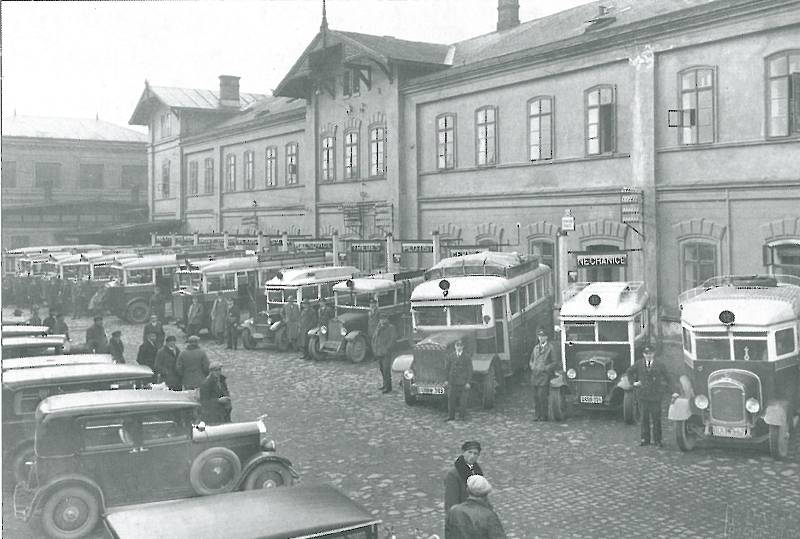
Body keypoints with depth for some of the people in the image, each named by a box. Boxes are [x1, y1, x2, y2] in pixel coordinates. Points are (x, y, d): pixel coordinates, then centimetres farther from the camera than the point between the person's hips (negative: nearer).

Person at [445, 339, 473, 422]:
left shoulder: (467, 358, 1)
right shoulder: (451, 357, 9)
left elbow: (470, 370, 0)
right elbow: (448, 369, 12)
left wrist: (468, 382, -6)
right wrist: (447, 380, 8)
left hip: (463, 382, -2)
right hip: (452, 382, 2)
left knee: (463, 399, 0)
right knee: (451, 398, 1)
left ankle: (463, 415, 12)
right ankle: (451, 416, 7)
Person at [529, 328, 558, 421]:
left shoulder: (550, 348, 0)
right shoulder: (536, 348, 17)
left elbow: (555, 363, -2)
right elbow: (531, 361, 26)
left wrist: (544, 369, -10)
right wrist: (533, 367, 6)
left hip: (544, 375, -5)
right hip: (535, 375, 5)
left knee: (542, 396, -9)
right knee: (536, 397, 4)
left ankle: (543, 416, -2)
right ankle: (536, 415, 10)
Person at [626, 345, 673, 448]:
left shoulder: (659, 365, 0)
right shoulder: (639, 364, 4)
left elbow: (666, 379, 8)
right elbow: (629, 372, 18)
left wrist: (662, 389, 0)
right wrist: (634, 382, 9)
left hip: (655, 396, -2)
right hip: (643, 395, 2)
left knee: (656, 419, 2)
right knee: (644, 418, 8)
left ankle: (657, 440, 11)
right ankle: (645, 439, 16)